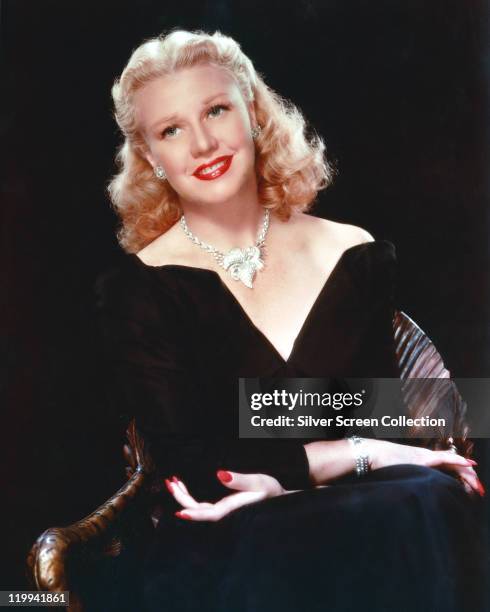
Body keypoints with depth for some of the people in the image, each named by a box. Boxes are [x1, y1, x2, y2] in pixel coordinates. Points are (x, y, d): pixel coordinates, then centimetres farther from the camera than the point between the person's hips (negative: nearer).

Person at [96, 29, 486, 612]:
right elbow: (190, 465, -10)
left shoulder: (356, 257, 6)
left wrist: (278, 478, -18)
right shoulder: (137, 291, -4)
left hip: (354, 519, 5)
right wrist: (361, 454, -12)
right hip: (218, 551, -4)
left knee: (429, 502, -30)